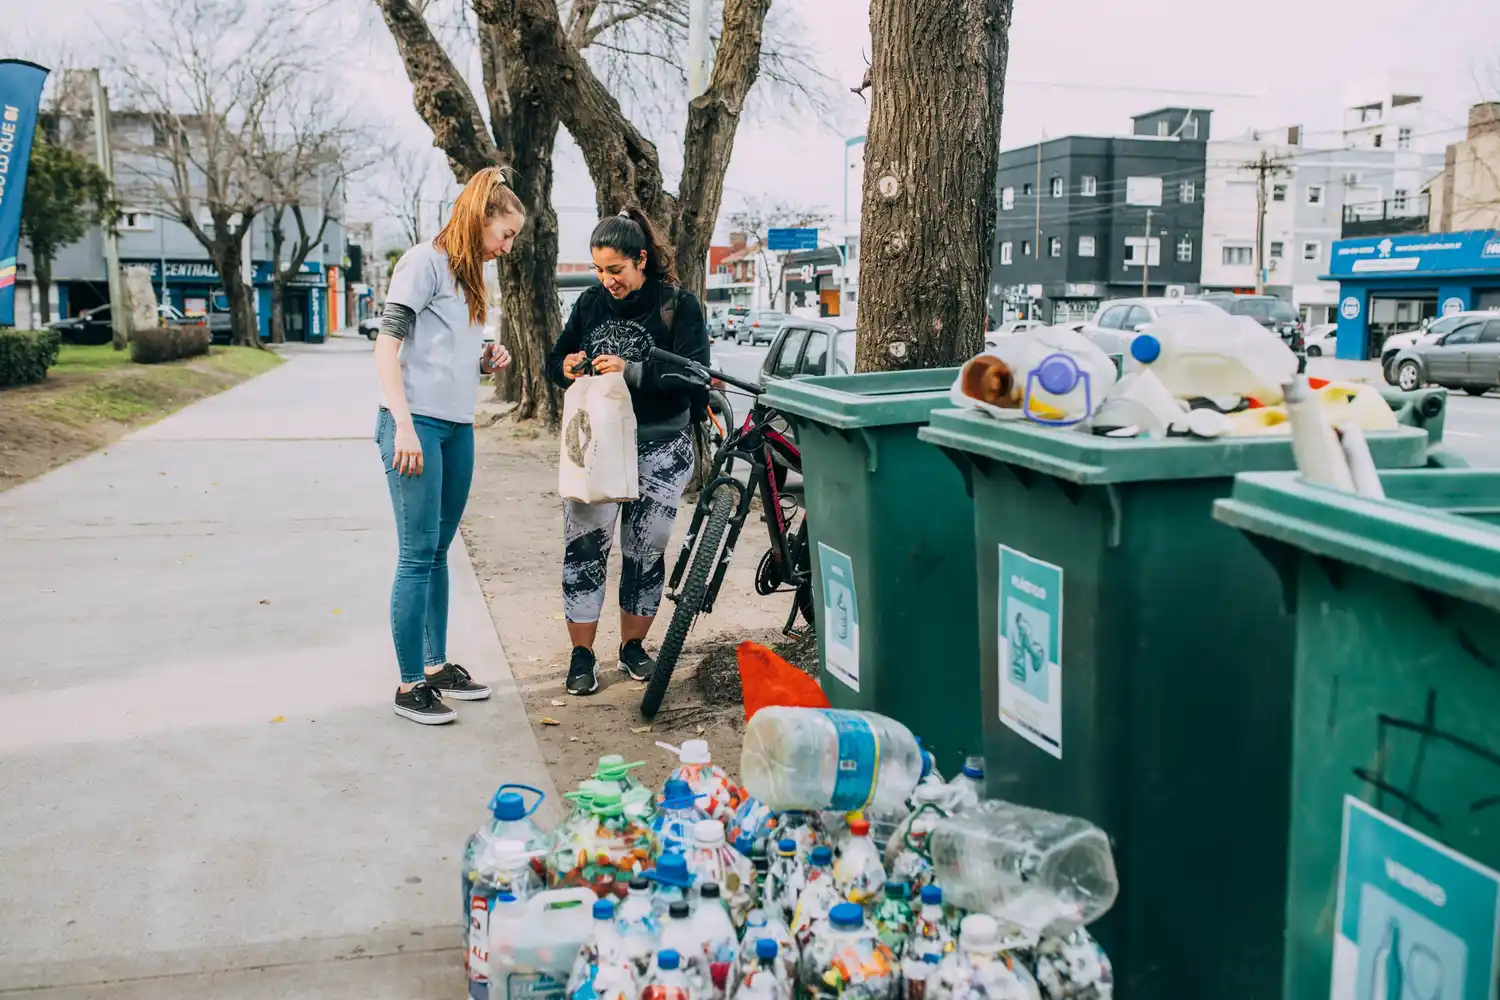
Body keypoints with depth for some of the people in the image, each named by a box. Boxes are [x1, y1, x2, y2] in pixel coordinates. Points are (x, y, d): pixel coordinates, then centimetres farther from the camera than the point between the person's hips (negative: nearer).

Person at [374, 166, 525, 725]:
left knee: (438, 553, 13)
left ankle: (436, 665, 22)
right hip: (417, 424, -8)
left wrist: (487, 363, 7)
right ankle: (410, 685, 1)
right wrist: (404, 425, -19)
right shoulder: (425, 262, -5)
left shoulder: (469, 277, 21)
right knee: (419, 556, -6)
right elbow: (387, 346, -12)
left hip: (458, 427, 8)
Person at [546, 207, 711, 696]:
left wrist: (631, 371, -27)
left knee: (645, 550, 6)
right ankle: (582, 655, 6)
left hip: (660, 448, -2)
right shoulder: (591, 302, 6)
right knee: (584, 545, -6)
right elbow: (555, 360, 14)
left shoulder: (678, 305, -6)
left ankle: (632, 645, 25)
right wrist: (566, 367, -11)